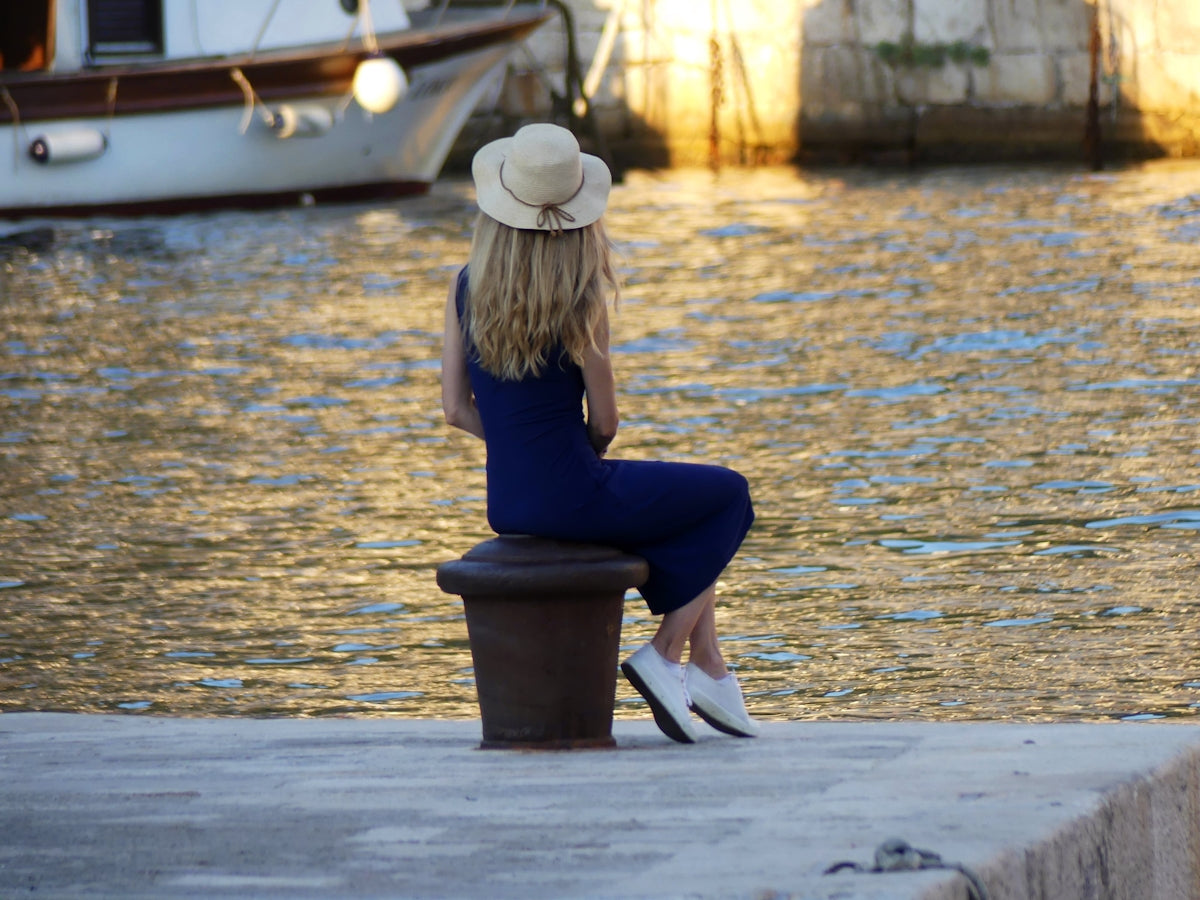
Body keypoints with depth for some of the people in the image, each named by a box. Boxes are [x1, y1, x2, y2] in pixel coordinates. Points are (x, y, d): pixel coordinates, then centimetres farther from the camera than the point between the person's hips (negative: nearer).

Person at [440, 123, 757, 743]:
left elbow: (457, 409, 2)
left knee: (674, 499, 31)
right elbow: (604, 422, -9)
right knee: (728, 495, 17)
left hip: (506, 502, 7)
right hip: (571, 499, -6)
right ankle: (664, 656, 10)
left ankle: (708, 670, 30)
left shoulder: (466, 289, -1)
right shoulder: (579, 301, -16)